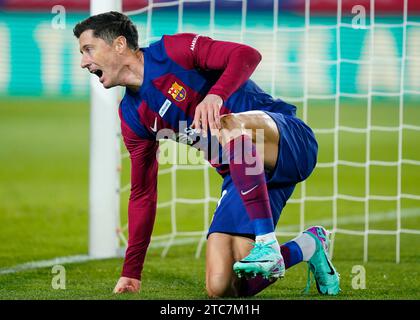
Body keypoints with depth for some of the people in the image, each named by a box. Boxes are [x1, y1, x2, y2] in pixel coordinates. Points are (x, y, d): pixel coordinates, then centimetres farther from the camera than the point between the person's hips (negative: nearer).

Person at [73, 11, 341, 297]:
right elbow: (142, 192, 15)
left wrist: (216, 94, -36)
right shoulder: (132, 117, 12)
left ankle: (267, 244, -37)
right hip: (242, 174, 6)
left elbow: (247, 55, -19)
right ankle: (307, 246, 13)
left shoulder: (174, 51, -7)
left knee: (230, 125, -40)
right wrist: (131, 273, 12)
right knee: (220, 288, -11)